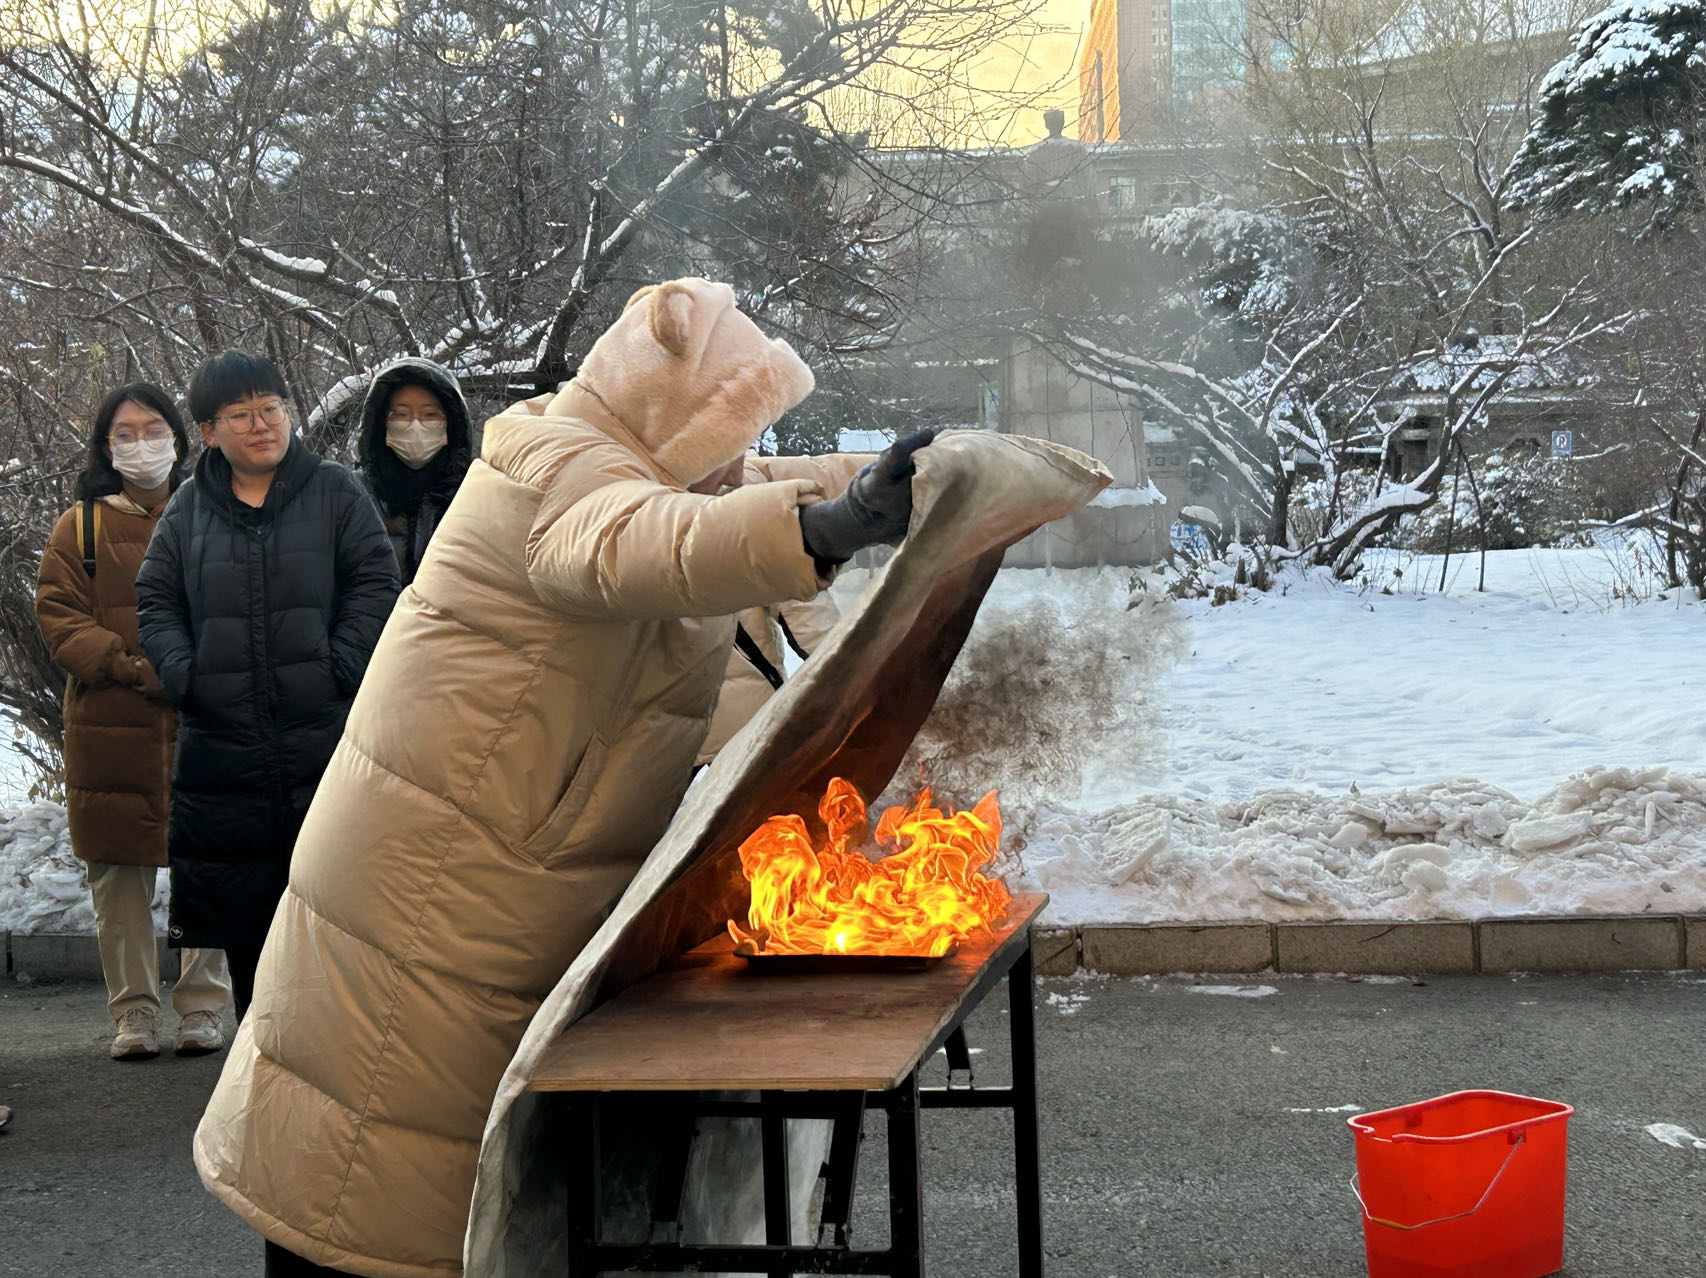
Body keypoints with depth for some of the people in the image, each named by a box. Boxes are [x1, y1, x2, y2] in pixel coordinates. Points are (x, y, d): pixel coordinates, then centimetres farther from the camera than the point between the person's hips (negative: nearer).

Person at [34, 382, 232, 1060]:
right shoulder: (80, 527, 11)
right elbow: (58, 615, 2)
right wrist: (133, 668, -14)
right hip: (110, 726, 0)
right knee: (119, 872, 1)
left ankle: (201, 1007, 9)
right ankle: (134, 1012, 10)